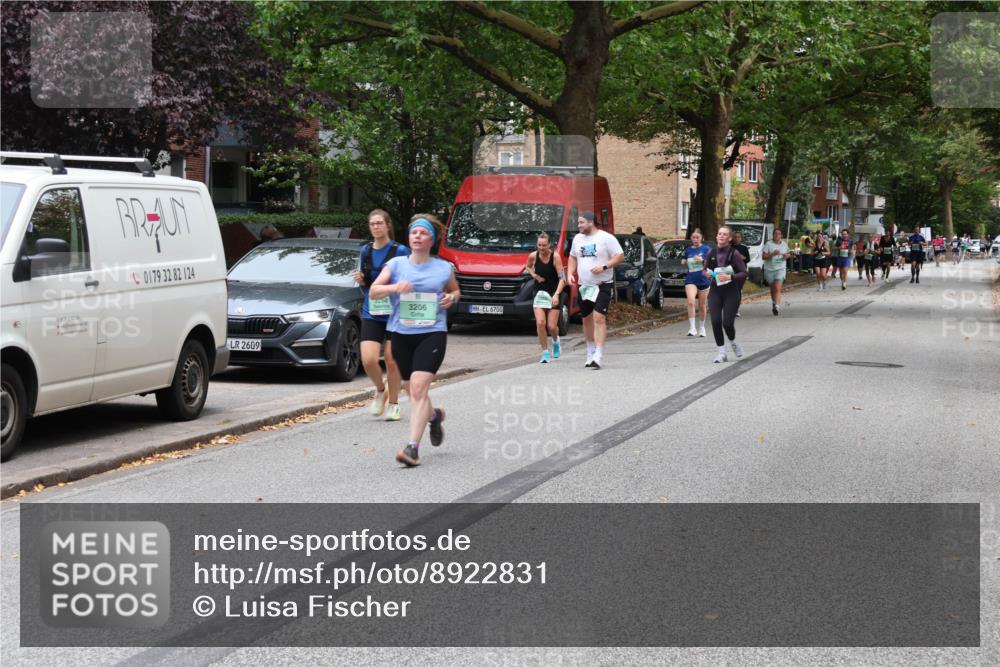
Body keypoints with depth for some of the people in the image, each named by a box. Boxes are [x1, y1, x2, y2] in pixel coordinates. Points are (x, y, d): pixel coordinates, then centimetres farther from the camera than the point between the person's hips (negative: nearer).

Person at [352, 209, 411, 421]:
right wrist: (360, 280, -1)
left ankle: (393, 404, 19)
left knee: (392, 361, 2)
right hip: (371, 314, 3)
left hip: (395, 314, -3)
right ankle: (380, 391, 18)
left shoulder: (400, 251, -5)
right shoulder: (365, 251, 10)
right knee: (368, 360, -11)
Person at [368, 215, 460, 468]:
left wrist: (452, 297, 0)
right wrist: (394, 287, -23)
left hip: (432, 333, -3)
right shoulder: (396, 264, 4)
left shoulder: (443, 268, 5)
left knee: (418, 387, -18)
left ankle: (413, 447, -21)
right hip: (401, 334, 3)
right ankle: (434, 415, 48)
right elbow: (373, 292, -4)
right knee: (414, 389, 14)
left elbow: (455, 290, 23)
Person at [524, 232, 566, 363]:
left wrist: (556, 294, -30)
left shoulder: (555, 257, -15)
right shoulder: (533, 256, -5)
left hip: (554, 293, -2)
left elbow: (562, 278, -17)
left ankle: (556, 341, 33)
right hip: (539, 293, 2)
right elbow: (527, 267, 19)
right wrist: (535, 275, -2)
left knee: (551, 326, -3)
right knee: (540, 323, -13)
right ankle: (545, 352, 0)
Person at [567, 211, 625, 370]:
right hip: (583, 285, 6)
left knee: (599, 318, -16)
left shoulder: (606, 238, -8)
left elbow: (620, 256, -8)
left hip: (602, 285, -6)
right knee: (587, 319, 12)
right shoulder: (578, 239, 11)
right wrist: (570, 273, 6)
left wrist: (604, 267, -20)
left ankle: (598, 355, -19)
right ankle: (590, 353, 27)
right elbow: (573, 257, 23)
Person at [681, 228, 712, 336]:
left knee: (702, 306, 9)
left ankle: (701, 327, 29)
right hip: (691, 280, 1)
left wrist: (702, 260, -18)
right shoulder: (688, 250, 9)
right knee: (691, 302, -22)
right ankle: (692, 328, -21)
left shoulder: (706, 249, -1)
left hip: (704, 280, -1)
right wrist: (684, 262, 2)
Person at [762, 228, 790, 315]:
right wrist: (772, 254, -23)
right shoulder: (768, 244, -4)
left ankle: (777, 306, -26)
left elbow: (787, 254, 21)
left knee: (778, 288, -17)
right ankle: (774, 303, 33)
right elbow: (763, 256, -9)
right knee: (773, 288, 12)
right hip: (769, 269, 0)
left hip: (780, 269, 0)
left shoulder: (784, 244, 8)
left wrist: (786, 256, -3)